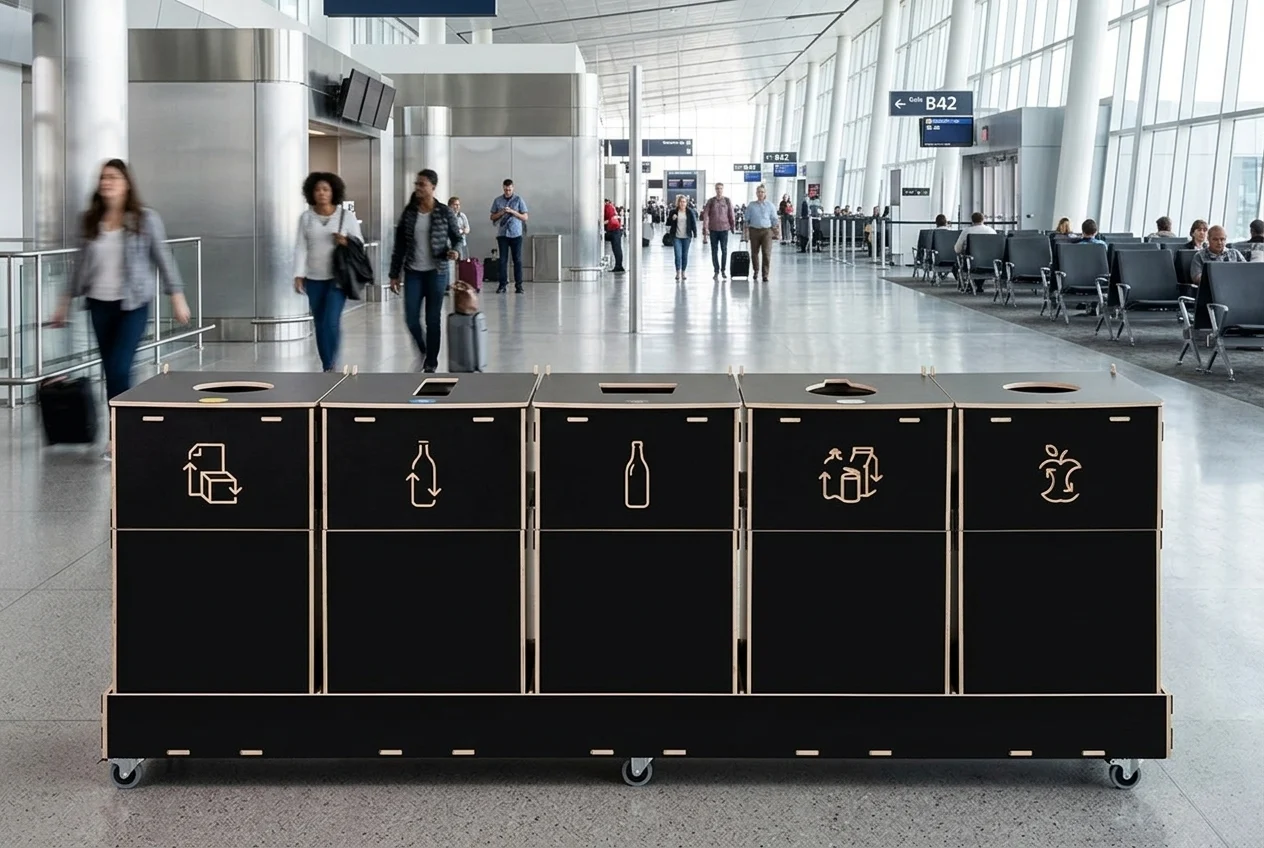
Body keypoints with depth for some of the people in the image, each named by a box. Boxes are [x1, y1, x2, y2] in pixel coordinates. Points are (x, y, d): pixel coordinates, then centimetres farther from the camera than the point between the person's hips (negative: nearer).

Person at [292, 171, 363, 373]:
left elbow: (360, 244, 3)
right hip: (314, 279, 3)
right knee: (319, 325, 7)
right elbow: (301, 248, 0)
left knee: (331, 322, -14)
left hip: (338, 277, -3)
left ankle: (330, 367, -3)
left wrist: (347, 243, -19)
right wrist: (299, 275, -8)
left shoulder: (346, 217, -3)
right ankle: (327, 369, 17)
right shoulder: (306, 217, 2)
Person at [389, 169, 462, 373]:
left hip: (436, 272, -2)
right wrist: (394, 274, 4)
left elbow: (457, 238, 4)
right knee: (411, 318, -1)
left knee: (433, 319, 2)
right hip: (413, 273, 2)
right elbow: (399, 245, 5)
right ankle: (422, 349, 27)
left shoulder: (444, 213, -4)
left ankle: (431, 362, 14)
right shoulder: (409, 212, 1)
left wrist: (454, 251, -19)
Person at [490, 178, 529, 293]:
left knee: (517, 260, -1)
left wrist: (512, 211, -11)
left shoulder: (519, 200, 3)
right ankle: (503, 284, 0)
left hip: (516, 234, -1)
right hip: (502, 234, 1)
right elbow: (492, 217, 12)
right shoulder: (497, 201, 9)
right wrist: (501, 213, -7)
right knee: (503, 260, -1)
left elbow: (525, 217, 2)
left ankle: (518, 285, 2)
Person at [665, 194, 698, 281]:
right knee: (678, 255, -9)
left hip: (686, 237, 1)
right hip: (676, 237, -1)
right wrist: (672, 219, -13)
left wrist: (695, 234, -3)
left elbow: (693, 223, 3)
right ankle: (678, 273, -4)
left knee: (685, 255, 7)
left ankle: (683, 273, 18)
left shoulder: (690, 212, 1)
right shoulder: (673, 212, 1)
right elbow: (668, 223, 7)